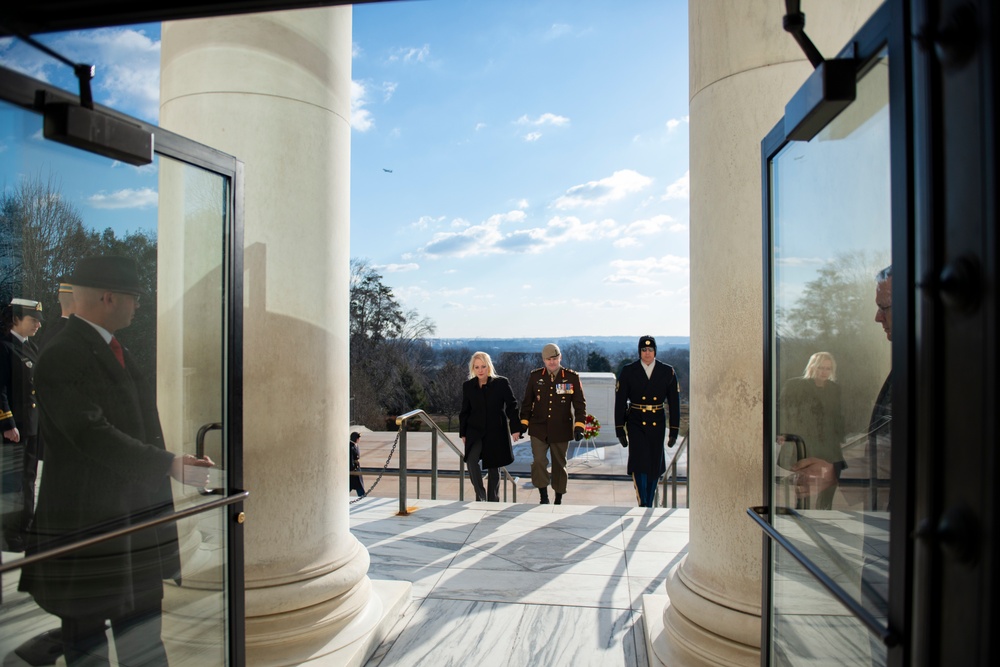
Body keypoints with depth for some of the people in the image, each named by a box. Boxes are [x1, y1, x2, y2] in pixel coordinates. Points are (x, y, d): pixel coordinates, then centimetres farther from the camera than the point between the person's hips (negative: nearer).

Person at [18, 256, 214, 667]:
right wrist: (170, 466, -23)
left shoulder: (116, 351, 13)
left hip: (139, 516, 8)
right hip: (88, 521, -8)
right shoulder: (60, 358, -16)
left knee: (144, 634, 18)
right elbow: (92, 435, -25)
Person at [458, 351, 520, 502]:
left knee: (493, 467, 8)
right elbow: (464, 411, 9)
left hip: (496, 432, -1)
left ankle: (493, 500, 24)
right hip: (475, 431, 1)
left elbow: (512, 406, -3)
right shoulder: (468, 386, 3)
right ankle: (480, 495, -6)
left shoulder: (501, 383, -5)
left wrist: (515, 428, -8)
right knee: (471, 460, -22)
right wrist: (463, 433, 8)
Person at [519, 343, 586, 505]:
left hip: (561, 429, 0)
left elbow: (580, 404, 0)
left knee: (559, 464, 11)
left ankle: (558, 499, 28)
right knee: (538, 461, -13)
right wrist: (524, 422, 6)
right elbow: (527, 401, 9)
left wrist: (579, 426, -9)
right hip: (538, 428, 0)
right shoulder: (535, 376, 2)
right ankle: (543, 497, 3)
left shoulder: (572, 377, -2)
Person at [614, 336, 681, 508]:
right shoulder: (628, 371, -3)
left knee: (655, 466, 8)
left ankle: (649, 505, 24)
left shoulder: (667, 372, 1)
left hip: (657, 424, 2)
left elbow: (674, 403, 3)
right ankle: (642, 505, -5)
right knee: (639, 463, -13)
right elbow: (620, 402, -2)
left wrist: (674, 431, 0)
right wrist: (620, 430, -4)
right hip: (636, 423, -2)